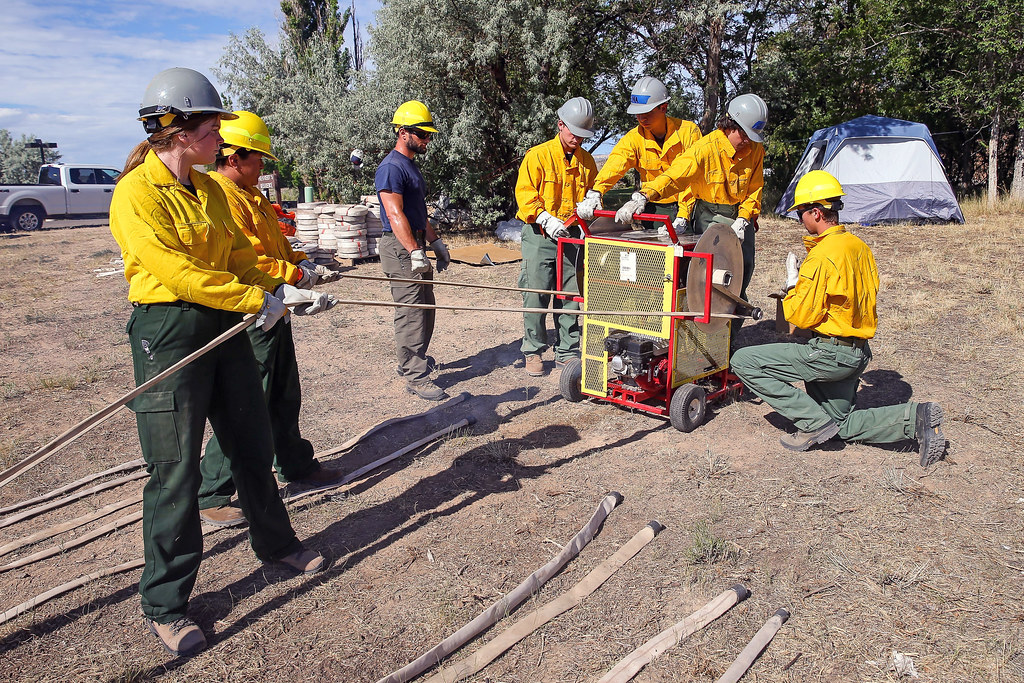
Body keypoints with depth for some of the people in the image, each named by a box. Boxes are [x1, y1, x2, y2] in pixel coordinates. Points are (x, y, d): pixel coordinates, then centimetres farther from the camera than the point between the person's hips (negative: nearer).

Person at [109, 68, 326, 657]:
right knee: (176, 469, 0)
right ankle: (165, 603, 18)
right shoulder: (136, 194, -14)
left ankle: (275, 542, 38)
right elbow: (178, 271, -21)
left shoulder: (210, 189, 10)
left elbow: (240, 254, 12)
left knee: (254, 443, 16)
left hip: (226, 323, 7)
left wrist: (286, 287, -3)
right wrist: (258, 300, -18)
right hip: (169, 330, -7)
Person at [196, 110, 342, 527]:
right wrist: (298, 275, -16)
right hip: (248, 319, -10)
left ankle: (295, 465, 38)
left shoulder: (249, 195, 16)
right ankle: (210, 496, 11)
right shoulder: (220, 195, -17)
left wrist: (302, 262, 7)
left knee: (285, 397, 21)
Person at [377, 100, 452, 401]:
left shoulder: (411, 165, 19)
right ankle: (415, 377, -3)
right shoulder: (391, 167, -13)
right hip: (401, 248, -10)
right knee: (411, 312, -8)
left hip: (415, 245, 10)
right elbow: (395, 214, -22)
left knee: (424, 308, 16)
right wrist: (414, 251, -28)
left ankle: (410, 361, 31)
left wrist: (435, 242, 22)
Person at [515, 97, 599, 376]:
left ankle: (567, 352, 17)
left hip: (572, 237, 4)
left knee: (570, 296, 6)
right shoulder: (538, 155, -2)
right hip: (539, 237, -4)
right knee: (536, 296, -2)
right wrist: (546, 219, -21)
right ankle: (533, 351, 11)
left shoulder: (586, 160, 12)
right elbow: (524, 193, -9)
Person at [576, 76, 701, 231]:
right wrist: (595, 193, -41)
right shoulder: (634, 138, -3)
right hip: (655, 208, 1)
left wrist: (682, 217, -25)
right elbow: (614, 166, -21)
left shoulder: (688, 131, -8)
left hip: (689, 205, -1)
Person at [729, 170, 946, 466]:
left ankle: (815, 421, -7)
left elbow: (802, 316, -20)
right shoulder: (859, 247, 8)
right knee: (842, 426, 24)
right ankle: (916, 417, 6)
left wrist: (792, 283, -3)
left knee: (744, 362, -8)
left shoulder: (822, 255, -20)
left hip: (831, 352, -9)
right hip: (859, 351, 9)